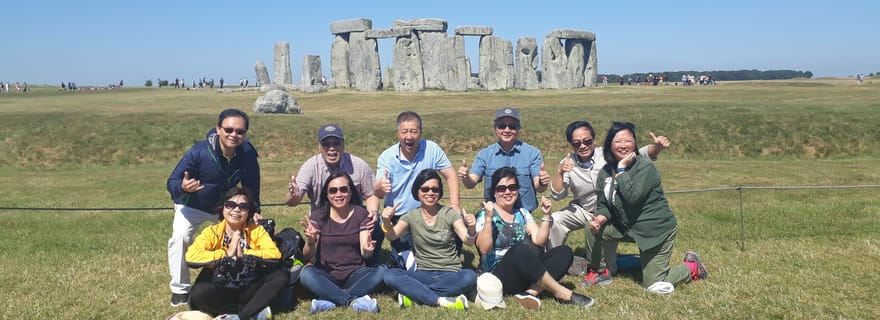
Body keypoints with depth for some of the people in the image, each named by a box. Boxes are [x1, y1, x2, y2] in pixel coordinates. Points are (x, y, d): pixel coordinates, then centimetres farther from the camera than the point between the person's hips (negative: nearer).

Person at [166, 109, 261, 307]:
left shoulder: (248, 154, -24)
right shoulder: (198, 152, -33)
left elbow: (251, 186, -7)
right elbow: (172, 182, -29)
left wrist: (254, 210, -17)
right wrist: (182, 187, -51)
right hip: (192, 206, -3)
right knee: (180, 237, -24)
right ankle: (180, 289, -6)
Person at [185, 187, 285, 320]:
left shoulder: (256, 231, -3)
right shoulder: (211, 232, -6)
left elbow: (275, 255, -18)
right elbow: (191, 257, -23)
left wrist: (244, 253, -23)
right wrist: (226, 253, -22)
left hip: (249, 290, 1)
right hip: (221, 292, -1)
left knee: (280, 276, -21)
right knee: (199, 293, -31)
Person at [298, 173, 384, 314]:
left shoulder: (360, 213, -1)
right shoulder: (318, 215, -3)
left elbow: (364, 252, -8)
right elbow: (307, 256, -8)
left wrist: (367, 250, -33)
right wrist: (311, 242, -31)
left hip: (355, 274, 1)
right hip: (326, 276, -1)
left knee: (380, 271, -27)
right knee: (306, 273, -31)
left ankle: (329, 300, -29)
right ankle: (354, 300, -30)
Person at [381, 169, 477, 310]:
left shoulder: (449, 214, 0)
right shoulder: (411, 216, 5)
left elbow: (468, 241, -13)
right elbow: (392, 236, -12)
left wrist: (471, 230, -36)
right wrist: (386, 223, -34)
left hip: (450, 274, -1)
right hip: (423, 274, 1)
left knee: (469, 276, -34)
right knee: (389, 275, -26)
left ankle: (414, 293, -23)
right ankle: (441, 300, -29)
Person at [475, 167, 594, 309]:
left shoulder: (523, 213, 14)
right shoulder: (485, 214, -2)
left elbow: (539, 241, 2)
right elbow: (484, 248, -17)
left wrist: (546, 216, -7)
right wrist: (489, 218, -25)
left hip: (527, 273, 6)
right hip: (498, 275, -6)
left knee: (564, 251, -13)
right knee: (521, 249, -36)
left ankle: (531, 292, -30)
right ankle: (562, 293, -25)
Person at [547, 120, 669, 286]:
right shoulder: (568, 163, -8)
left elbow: (641, 154, -23)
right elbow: (557, 195, -13)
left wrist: (656, 147, -45)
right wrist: (559, 172, -29)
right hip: (583, 210, 3)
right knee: (554, 220, -17)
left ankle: (598, 270, -7)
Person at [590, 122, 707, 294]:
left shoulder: (644, 166, -20)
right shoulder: (606, 171, -1)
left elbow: (632, 197, -33)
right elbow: (603, 204, 1)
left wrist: (622, 170, -27)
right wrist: (600, 218, -20)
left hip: (656, 229, -6)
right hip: (626, 226, 6)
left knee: (655, 287, -3)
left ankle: (692, 267, 23)